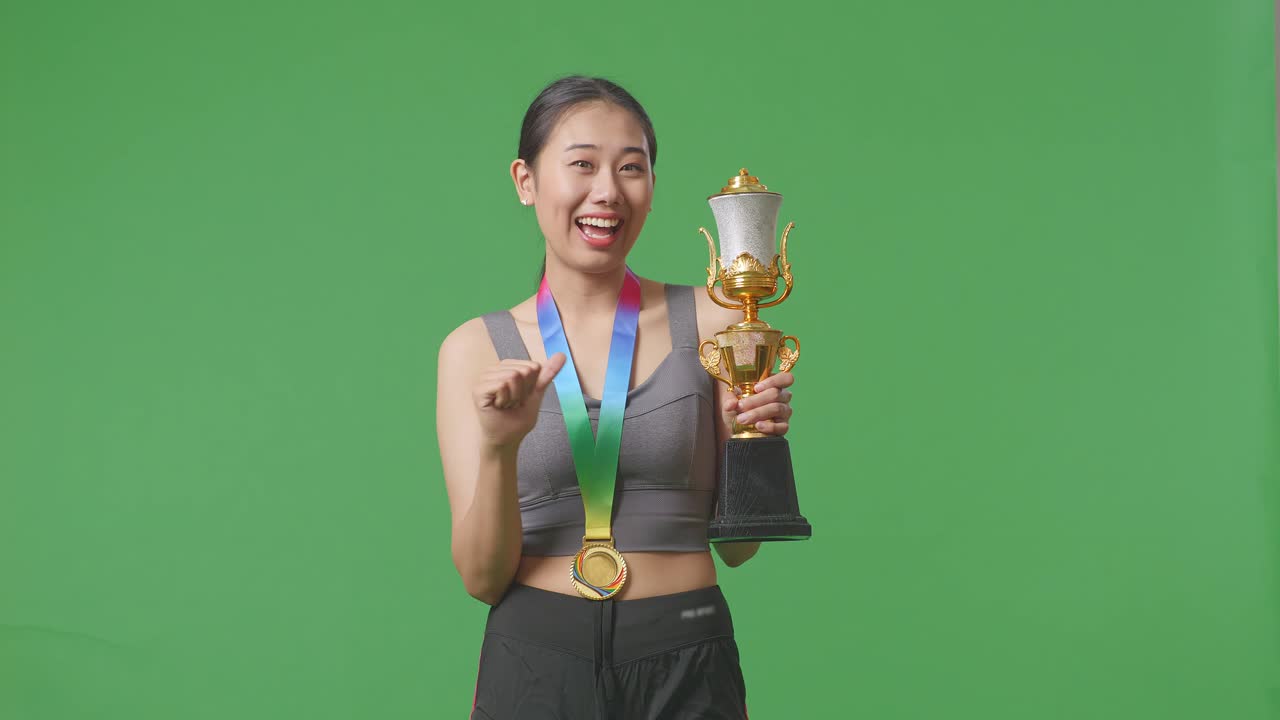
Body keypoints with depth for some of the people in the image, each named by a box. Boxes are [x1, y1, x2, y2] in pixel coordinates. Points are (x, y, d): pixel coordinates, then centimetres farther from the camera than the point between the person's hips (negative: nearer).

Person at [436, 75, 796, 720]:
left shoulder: (709, 322, -1)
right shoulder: (474, 349, -1)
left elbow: (736, 546, 3)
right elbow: (482, 579, -4)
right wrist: (499, 448, -18)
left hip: (686, 666, 0)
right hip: (534, 660, 0)